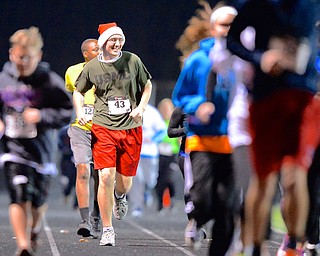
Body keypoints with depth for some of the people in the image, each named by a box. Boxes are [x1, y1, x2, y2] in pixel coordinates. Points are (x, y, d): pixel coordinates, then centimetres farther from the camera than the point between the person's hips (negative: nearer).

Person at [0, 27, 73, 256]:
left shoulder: (50, 82, -8)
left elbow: (67, 113, -6)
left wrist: (41, 116, -20)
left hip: (42, 148, 0)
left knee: (38, 201, 13)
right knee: (19, 198, -17)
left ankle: (34, 231, 46)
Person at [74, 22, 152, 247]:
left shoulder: (132, 61, 1)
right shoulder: (92, 67, 1)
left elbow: (147, 85, 15)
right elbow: (79, 91, 17)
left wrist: (141, 108, -1)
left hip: (131, 129, 1)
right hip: (103, 128, -1)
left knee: (125, 182, 6)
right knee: (106, 176, -15)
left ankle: (120, 197, 47)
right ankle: (107, 230, -3)